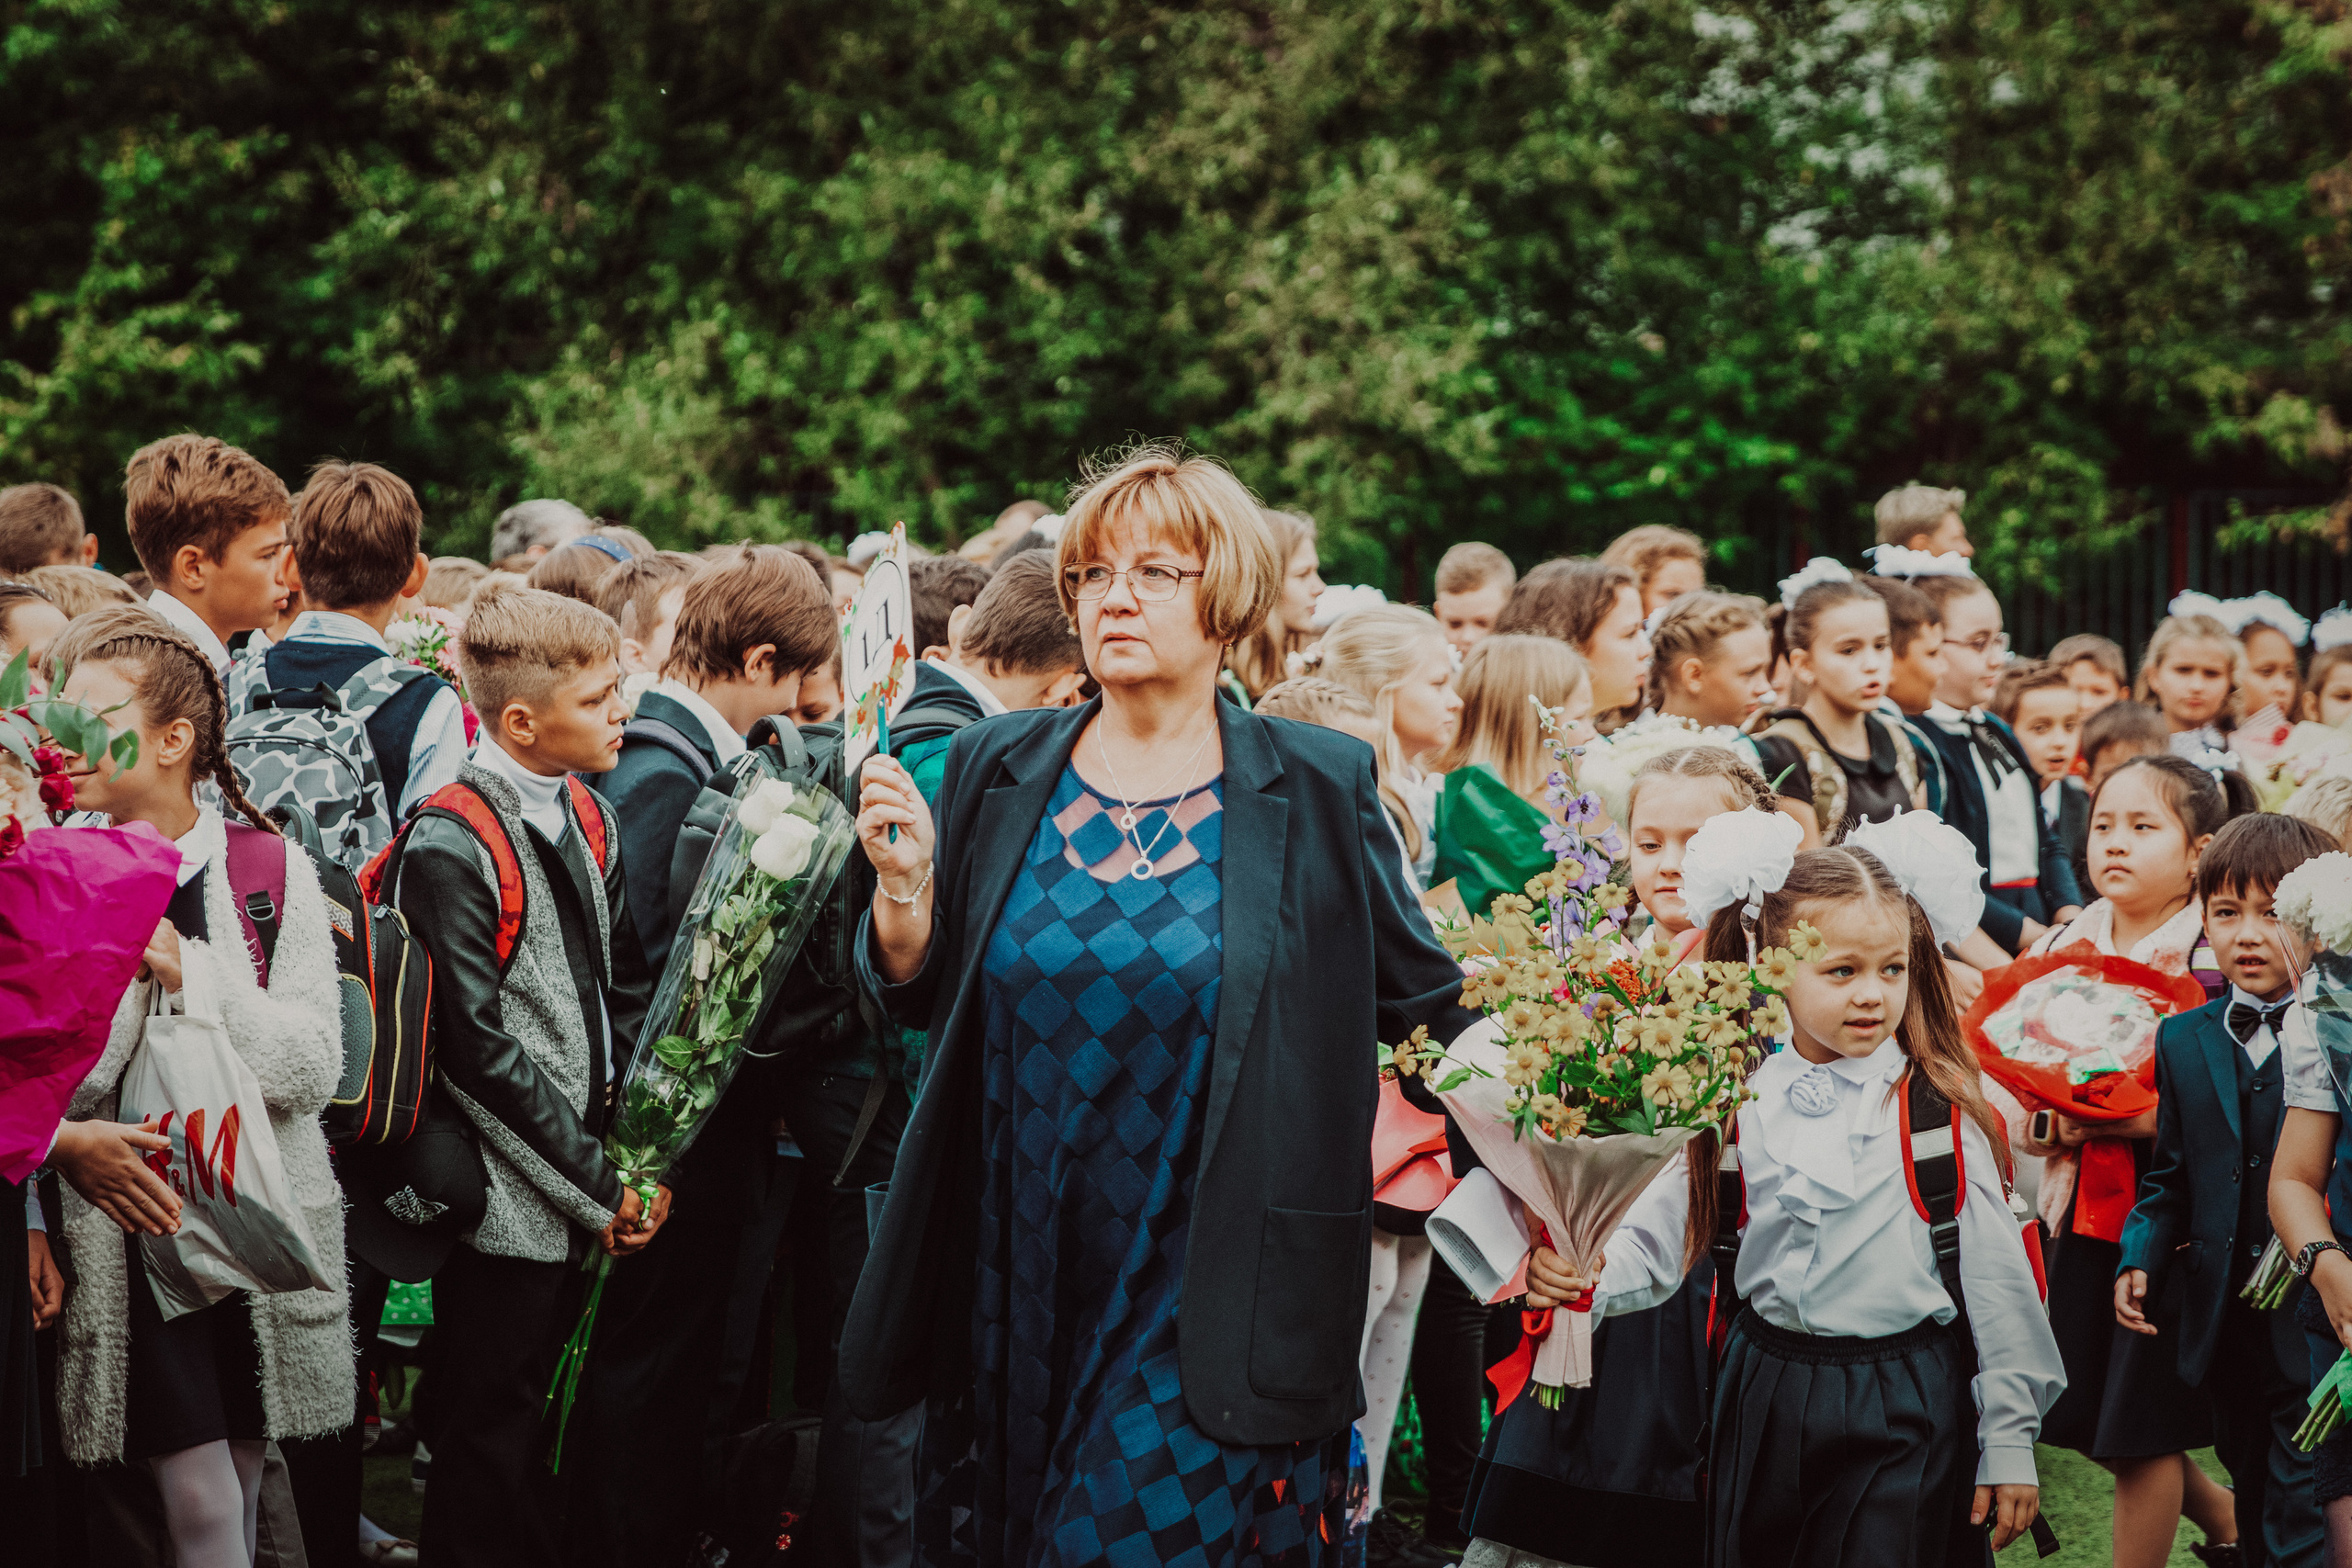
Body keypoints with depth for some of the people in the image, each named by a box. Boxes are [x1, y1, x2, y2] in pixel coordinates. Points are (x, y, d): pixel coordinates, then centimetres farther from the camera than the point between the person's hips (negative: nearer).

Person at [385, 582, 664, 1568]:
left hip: (590, 1190, 7)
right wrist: (594, 1183, -14)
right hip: (510, 1200, -7)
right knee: (489, 1444, 1)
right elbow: (477, 1044, -17)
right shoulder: (451, 847, -15)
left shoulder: (590, 822, 11)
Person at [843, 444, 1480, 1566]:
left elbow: (1428, 1007, 5)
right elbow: (918, 999, 7)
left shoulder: (1317, 790, -1)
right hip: (1015, 1293, 3)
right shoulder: (996, 772, 6)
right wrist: (905, 881, -10)